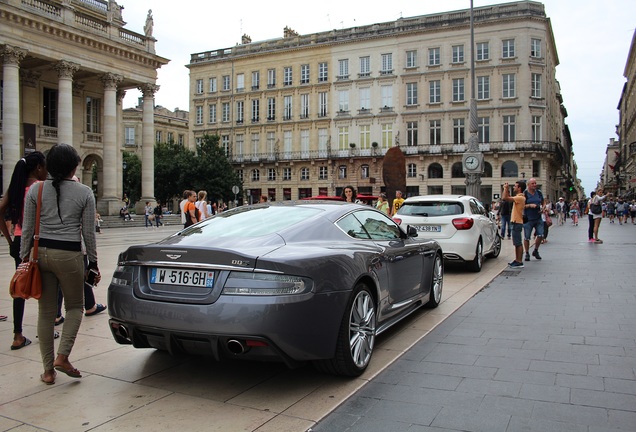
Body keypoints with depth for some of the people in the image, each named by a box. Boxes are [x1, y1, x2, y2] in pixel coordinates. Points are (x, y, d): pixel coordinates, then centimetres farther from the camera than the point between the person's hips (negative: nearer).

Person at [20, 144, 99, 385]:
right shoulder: (84, 193, -3)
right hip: (69, 256, -2)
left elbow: (27, 229, 3)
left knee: (46, 312, 10)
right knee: (75, 306, 16)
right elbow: (88, 233, -1)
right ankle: (62, 356, 0)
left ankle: (48, 370, 16)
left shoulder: (36, 190, 2)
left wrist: (24, 257, 11)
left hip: (41, 254, 3)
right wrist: (93, 263, 7)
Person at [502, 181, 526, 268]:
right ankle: (517, 260, 20)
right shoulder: (518, 197, 14)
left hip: (517, 223, -10)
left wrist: (505, 189, -11)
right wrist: (507, 189, 14)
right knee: (517, 243, 14)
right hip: (516, 222, 10)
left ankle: (519, 262, -4)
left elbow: (505, 198, -25)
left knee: (518, 243, -7)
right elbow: (507, 198, 23)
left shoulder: (520, 197, -17)